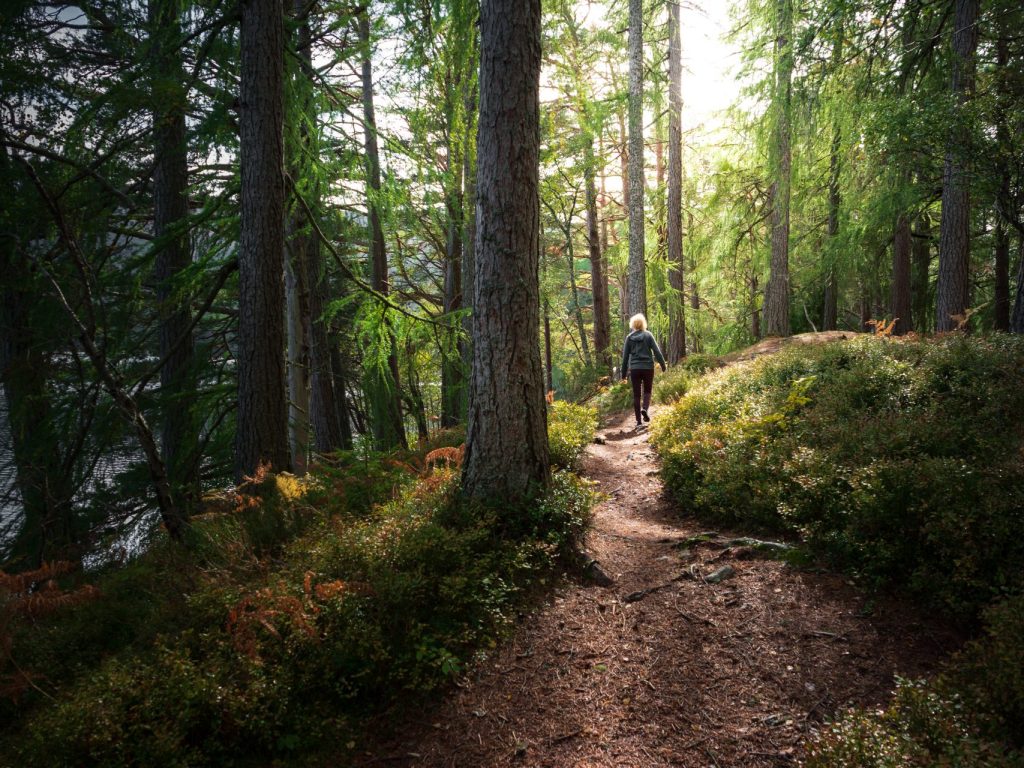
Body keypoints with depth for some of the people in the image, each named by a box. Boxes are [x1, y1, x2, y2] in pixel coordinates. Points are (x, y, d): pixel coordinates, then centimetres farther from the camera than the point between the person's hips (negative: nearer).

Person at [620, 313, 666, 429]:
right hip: (648, 367, -1)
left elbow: (625, 356, 5)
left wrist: (624, 374, 10)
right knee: (647, 391, 17)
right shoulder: (648, 335, -1)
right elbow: (657, 351, -5)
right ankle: (645, 408, -11)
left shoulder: (629, 337, 2)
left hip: (634, 369, 1)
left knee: (636, 395, 7)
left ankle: (639, 421, 5)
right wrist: (663, 365, 3)